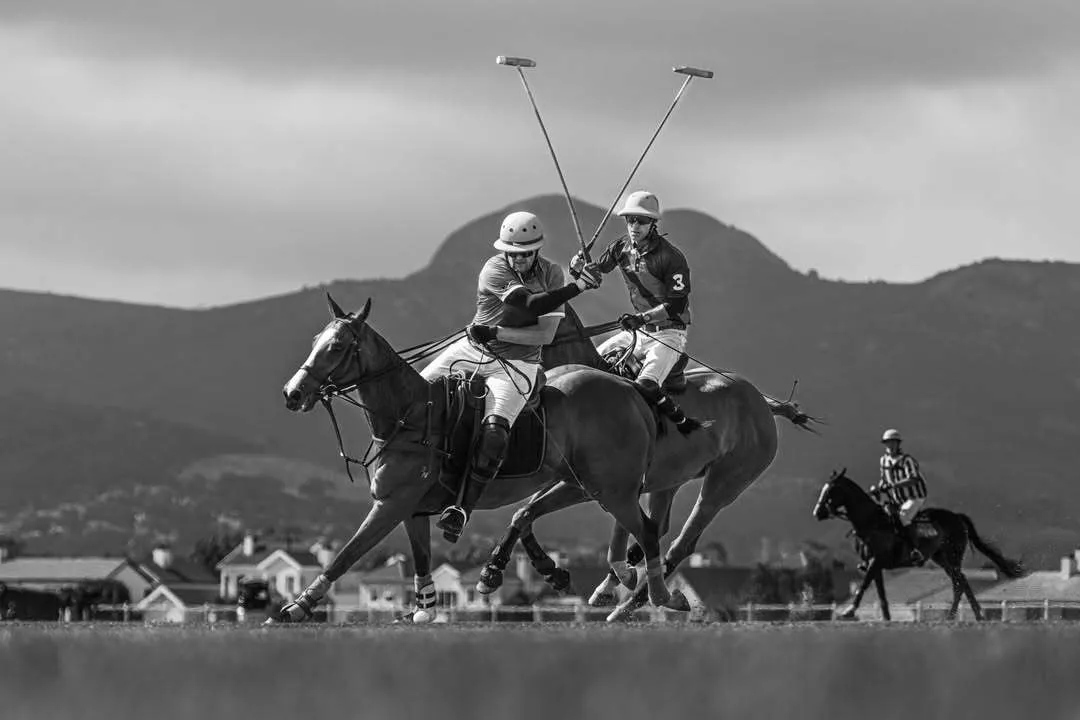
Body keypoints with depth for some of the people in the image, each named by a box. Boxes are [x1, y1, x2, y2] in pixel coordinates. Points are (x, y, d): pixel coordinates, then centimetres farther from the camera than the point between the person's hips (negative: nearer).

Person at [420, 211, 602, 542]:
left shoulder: (551, 274, -5)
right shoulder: (495, 270, -14)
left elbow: (545, 334, -12)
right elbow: (531, 304, -27)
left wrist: (494, 332, -21)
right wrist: (578, 286, -36)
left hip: (515, 365, -1)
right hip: (472, 351, 1)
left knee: (493, 436, -24)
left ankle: (461, 510, -23)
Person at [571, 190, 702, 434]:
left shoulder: (671, 257, -19)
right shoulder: (622, 248, 1)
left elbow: (676, 306, -20)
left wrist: (642, 318, -33)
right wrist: (581, 266, -10)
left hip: (669, 333, -8)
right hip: (639, 331, 8)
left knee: (645, 386, -28)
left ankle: (684, 424, -9)